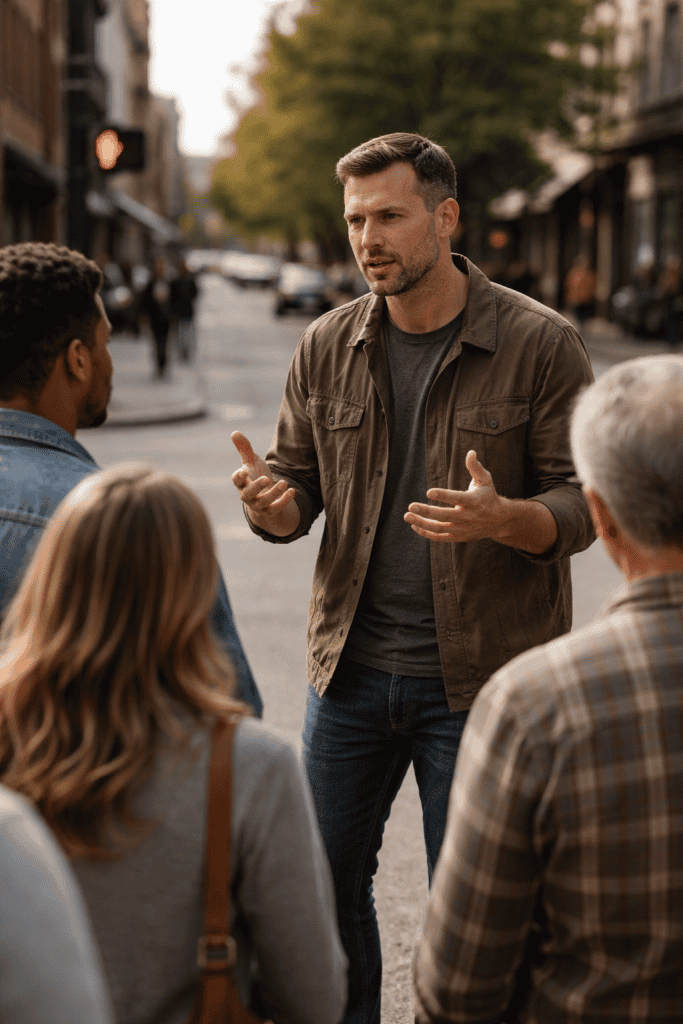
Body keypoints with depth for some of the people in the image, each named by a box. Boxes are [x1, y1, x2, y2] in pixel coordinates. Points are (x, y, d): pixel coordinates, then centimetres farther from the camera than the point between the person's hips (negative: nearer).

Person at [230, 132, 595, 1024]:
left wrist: (500, 519, -29)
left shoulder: (541, 344, -8)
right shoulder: (328, 346, 3)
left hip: (479, 674, -4)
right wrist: (273, 502, -15)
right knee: (325, 881, 13)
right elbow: (299, 486, 9)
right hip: (352, 662, 4)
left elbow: (583, 504, -8)